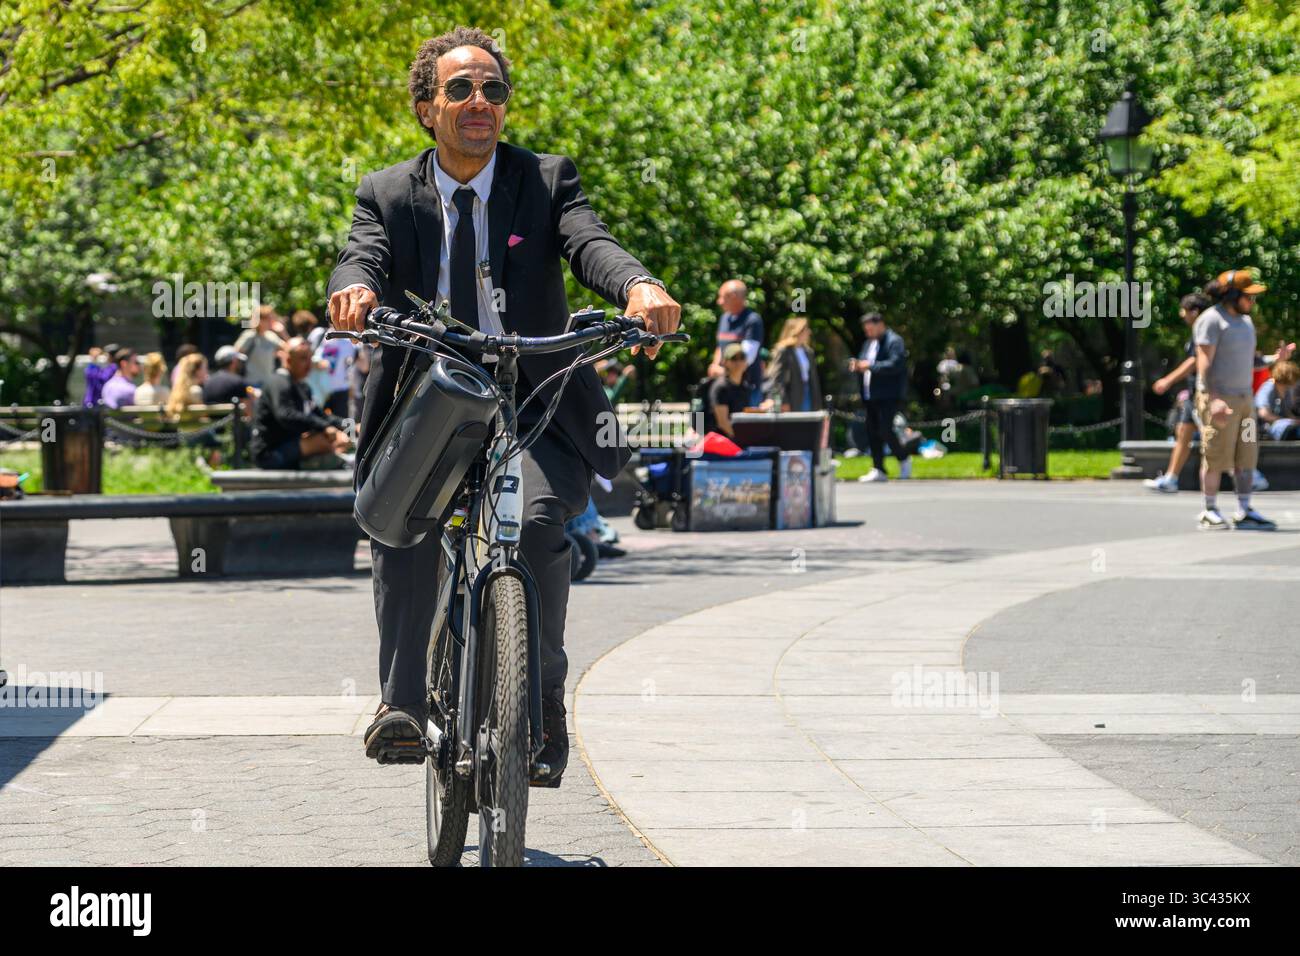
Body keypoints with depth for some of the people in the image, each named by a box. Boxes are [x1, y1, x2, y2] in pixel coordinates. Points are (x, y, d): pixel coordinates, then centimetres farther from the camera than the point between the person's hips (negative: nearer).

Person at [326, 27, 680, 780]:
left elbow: (591, 243, -13)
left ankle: (543, 711, -15)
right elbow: (364, 257, -10)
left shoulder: (547, 181, 7)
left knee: (537, 520, -30)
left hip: (535, 417, -1)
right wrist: (355, 288, -37)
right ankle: (404, 705, -20)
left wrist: (640, 285, -37)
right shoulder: (388, 195, 10)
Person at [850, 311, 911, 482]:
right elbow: (863, 364, 29)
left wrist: (870, 366, -22)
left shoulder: (894, 341, -8)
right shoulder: (869, 343, 20)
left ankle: (904, 459, 8)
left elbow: (895, 364, -21)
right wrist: (857, 365, 5)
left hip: (888, 395, -9)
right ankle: (878, 470, 11)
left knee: (885, 430, -14)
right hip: (870, 396, 9)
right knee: (872, 433, 6)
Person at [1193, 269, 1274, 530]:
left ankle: (1244, 512, 9)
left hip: (1243, 398, 8)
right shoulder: (1211, 320, -11)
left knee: (1247, 457, 6)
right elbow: (1204, 362, -17)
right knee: (1216, 458, -6)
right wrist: (1214, 400, -26)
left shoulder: (1244, 321, 17)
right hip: (1218, 399, -8)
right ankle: (1210, 512, 2)